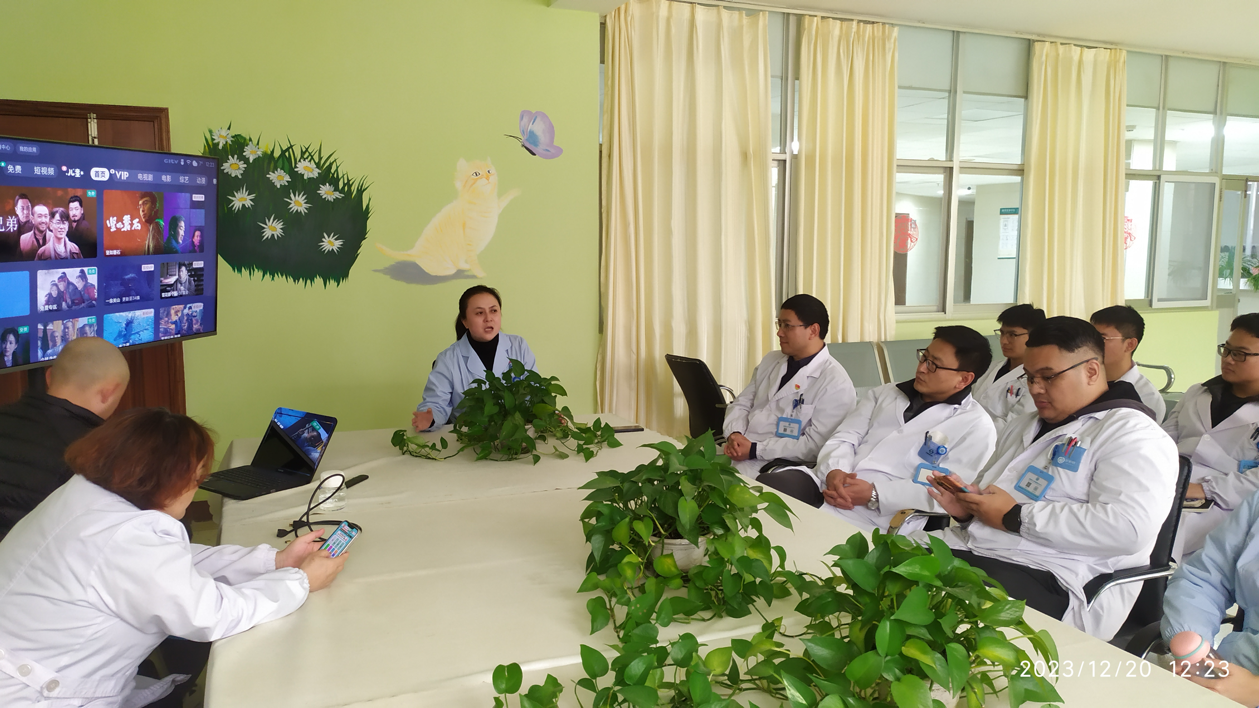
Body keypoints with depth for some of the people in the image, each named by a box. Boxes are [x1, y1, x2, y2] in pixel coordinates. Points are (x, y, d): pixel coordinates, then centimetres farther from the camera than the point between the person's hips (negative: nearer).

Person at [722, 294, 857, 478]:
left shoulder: (836, 383, -10)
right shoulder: (770, 361, 13)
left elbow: (815, 446, -16)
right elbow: (741, 404, 14)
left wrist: (755, 450, -19)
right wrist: (734, 435, -9)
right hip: (737, 454, 7)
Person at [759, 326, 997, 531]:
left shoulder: (975, 426, 2)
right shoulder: (885, 393, 20)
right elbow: (844, 438, 11)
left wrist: (874, 495, -18)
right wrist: (834, 471, -13)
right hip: (825, 483, 5)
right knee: (765, 486, -23)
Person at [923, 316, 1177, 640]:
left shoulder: (1131, 434, -3)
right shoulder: (1024, 425, 24)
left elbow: (1128, 528, -18)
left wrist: (1015, 517, -15)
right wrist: (966, 506, 7)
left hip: (1052, 580, -8)